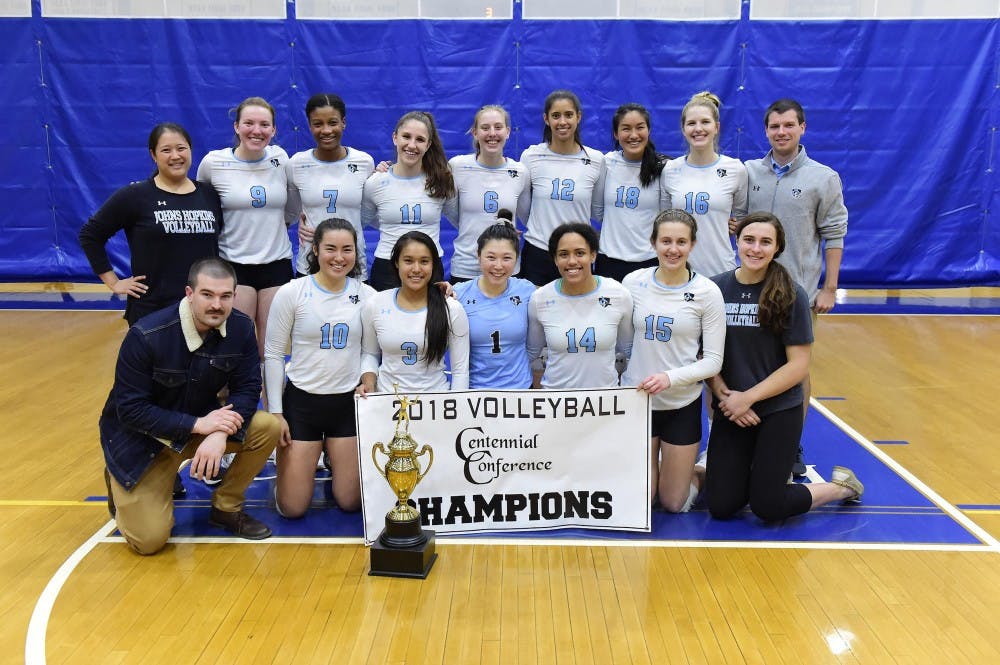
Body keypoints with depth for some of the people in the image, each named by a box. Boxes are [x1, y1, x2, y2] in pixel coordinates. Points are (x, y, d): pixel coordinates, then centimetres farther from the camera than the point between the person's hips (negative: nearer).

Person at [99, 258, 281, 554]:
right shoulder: (145, 336, -25)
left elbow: (247, 388, -10)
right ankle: (121, 489, 20)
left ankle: (226, 507, 2)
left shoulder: (241, 327, -14)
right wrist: (197, 424, -30)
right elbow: (130, 410, -22)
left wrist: (220, 432, -30)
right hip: (141, 438, -4)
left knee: (269, 428, -21)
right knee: (149, 540, -15)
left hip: (203, 422, 4)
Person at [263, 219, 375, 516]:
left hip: (349, 402, 2)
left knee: (351, 501, 6)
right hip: (301, 401, -2)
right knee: (292, 507, 1)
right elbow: (273, 354, -4)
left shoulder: (366, 295, -2)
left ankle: (331, 455, 35)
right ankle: (295, 464, 32)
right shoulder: (291, 293, -8)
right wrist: (275, 412, -6)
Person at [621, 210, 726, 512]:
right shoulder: (633, 282, -4)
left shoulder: (707, 292, -9)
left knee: (674, 504, 8)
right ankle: (655, 467, 38)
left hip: (682, 405, -1)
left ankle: (698, 473, 39)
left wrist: (671, 377, -23)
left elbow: (714, 360, -9)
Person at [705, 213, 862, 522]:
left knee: (767, 506, -4)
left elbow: (798, 366, -9)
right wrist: (724, 395, -13)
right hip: (730, 411, 3)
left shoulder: (791, 296, -8)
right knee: (721, 506, -3)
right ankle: (745, 468, 30)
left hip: (779, 410, -2)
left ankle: (841, 485, 24)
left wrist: (748, 397, -15)